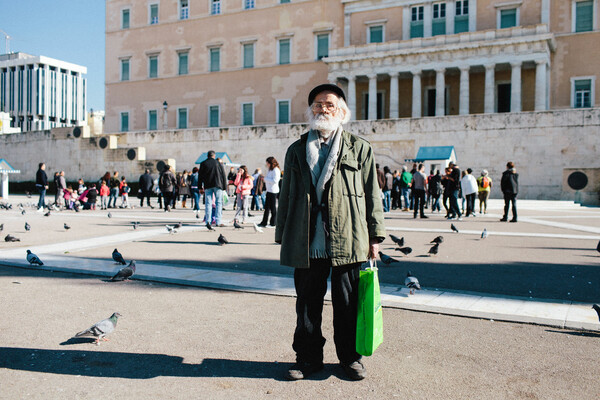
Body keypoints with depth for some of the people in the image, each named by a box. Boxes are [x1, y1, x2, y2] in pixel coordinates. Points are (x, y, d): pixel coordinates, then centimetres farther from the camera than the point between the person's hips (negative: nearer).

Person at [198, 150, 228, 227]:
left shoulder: (203, 164, 6)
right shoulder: (218, 163, 3)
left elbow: (200, 176, 6)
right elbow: (223, 175, 3)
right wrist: (224, 187, 8)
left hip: (207, 186, 2)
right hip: (217, 186, -2)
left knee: (208, 203, 6)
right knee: (218, 203, 1)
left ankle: (208, 221, 0)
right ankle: (218, 221, -4)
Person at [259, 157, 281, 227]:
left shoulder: (275, 170, -13)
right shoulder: (270, 169, 17)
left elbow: (275, 180, -21)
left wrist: (266, 179, -13)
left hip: (273, 191, -10)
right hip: (269, 190, 10)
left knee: (273, 207, -2)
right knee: (267, 207, 11)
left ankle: (273, 223, 7)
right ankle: (264, 222, 16)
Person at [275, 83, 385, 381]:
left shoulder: (360, 149, 8)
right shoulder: (296, 150, 13)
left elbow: (372, 195, 7)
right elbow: (286, 196, 14)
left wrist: (374, 237, 2)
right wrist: (283, 237, 11)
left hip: (348, 242, -1)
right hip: (307, 245, 2)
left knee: (348, 304, 8)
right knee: (307, 303, 9)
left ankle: (350, 357, 26)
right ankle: (308, 357, 25)